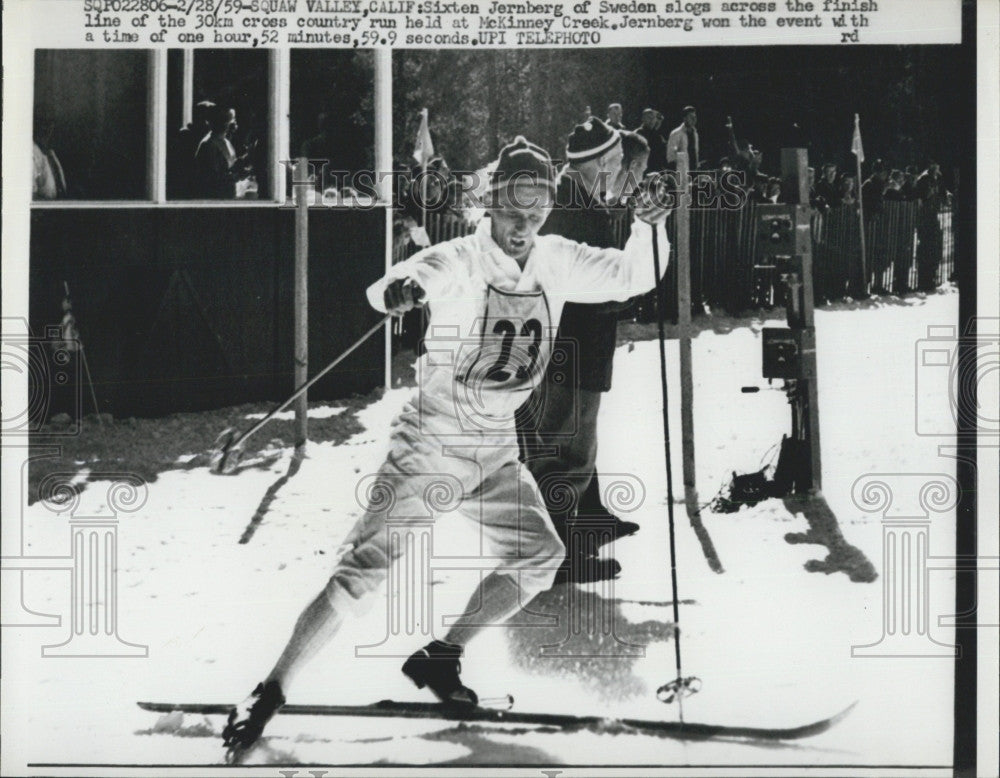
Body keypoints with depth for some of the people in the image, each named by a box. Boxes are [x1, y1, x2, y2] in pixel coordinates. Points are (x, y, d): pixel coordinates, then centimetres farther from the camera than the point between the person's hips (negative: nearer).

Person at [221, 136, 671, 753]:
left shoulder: (556, 262, 1)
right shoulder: (460, 261, -16)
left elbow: (631, 277, 7)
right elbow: (385, 291, -27)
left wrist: (648, 231, -14)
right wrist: (398, 291, -52)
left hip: (496, 449, 6)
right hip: (431, 441, -6)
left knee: (539, 557, 5)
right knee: (369, 567, -14)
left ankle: (440, 658, 19)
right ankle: (271, 693, -6)